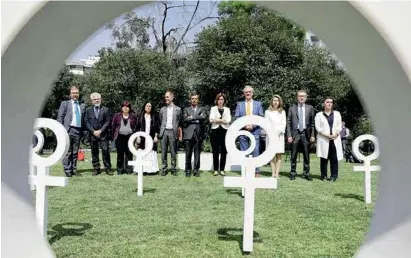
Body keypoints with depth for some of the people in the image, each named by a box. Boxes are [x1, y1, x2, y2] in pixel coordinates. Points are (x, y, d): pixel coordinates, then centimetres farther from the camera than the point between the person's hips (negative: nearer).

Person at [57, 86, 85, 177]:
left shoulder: (82, 105, 15)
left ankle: (74, 170, 15)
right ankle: (67, 171, 4)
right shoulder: (65, 103, 7)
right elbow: (60, 117, 2)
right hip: (68, 130, -3)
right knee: (67, 152, -2)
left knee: (75, 152, 8)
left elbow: (84, 119, 16)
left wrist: (83, 131, 7)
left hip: (78, 131, 3)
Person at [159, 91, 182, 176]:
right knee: (163, 152, 3)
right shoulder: (162, 109, 13)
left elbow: (179, 122, 8)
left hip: (172, 132, -2)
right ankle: (164, 169, 9)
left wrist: (177, 130, 1)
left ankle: (173, 169, 9)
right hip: (164, 131, 2)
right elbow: (160, 121, 17)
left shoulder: (178, 109, 6)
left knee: (173, 152, 2)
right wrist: (161, 130, 9)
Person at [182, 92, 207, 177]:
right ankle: (188, 171, 8)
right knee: (188, 154, 0)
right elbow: (185, 119, -2)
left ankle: (196, 171, 9)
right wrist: (197, 119, -5)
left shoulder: (202, 109, 16)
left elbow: (204, 117, -4)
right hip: (188, 134, 0)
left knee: (197, 154, 1)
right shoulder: (186, 109, 15)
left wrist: (192, 117, -5)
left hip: (198, 134, 0)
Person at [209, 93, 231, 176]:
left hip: (224, 131, 1)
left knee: (224, 151, -2)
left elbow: (228, 120, -3)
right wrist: (222, 120, -6)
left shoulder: (227, 109, 14)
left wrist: (217, 120, -7)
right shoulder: (213, 109, 12)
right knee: (215, 152, 0)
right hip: (215, 131, 0)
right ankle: (216, 170, 5)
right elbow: (211, 120, -3)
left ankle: (222, 169, 4)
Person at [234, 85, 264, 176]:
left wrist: (253, 125, -10)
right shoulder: (239, 104, 12)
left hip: (255, 131, -1)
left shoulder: (258, 104, 11)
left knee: (256, 151, -4)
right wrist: (245, 125, -11)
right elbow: (237, 117, 5)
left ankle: (256, 171, 1)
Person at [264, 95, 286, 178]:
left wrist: (279, 131, -8)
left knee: (279, 155, -3)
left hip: (280, 135, 1)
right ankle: (273, 173, -3)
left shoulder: (282, 112, 14)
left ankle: (277, 173, -3)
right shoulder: (268, 112, 10)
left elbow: (284, 123, 8)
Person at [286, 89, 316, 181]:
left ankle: (306, 173, 14)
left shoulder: (310, 108, 7)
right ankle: (293, 173, 14)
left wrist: (312, 135, -2)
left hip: (306, 133, 1)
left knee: (306, 155, 5)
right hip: (295, 133, 0)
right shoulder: (292, 108, 5)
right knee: (293, 155, 3)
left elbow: (312, 123, 6)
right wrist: (289, 135, -5)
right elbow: (288, 123, 3)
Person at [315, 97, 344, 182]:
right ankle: (324, 176, 4)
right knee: (324, 158, -2)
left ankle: (334, 176, 1)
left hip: (335, 139, 2)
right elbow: (318, 127, -1)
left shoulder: (337, 114, 16)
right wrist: (327, 135, -12)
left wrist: (336, 133, -9)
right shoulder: (319, 115, 7)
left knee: (334, 158, -3)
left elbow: (339, 125, 10)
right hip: (323, 139, -2)